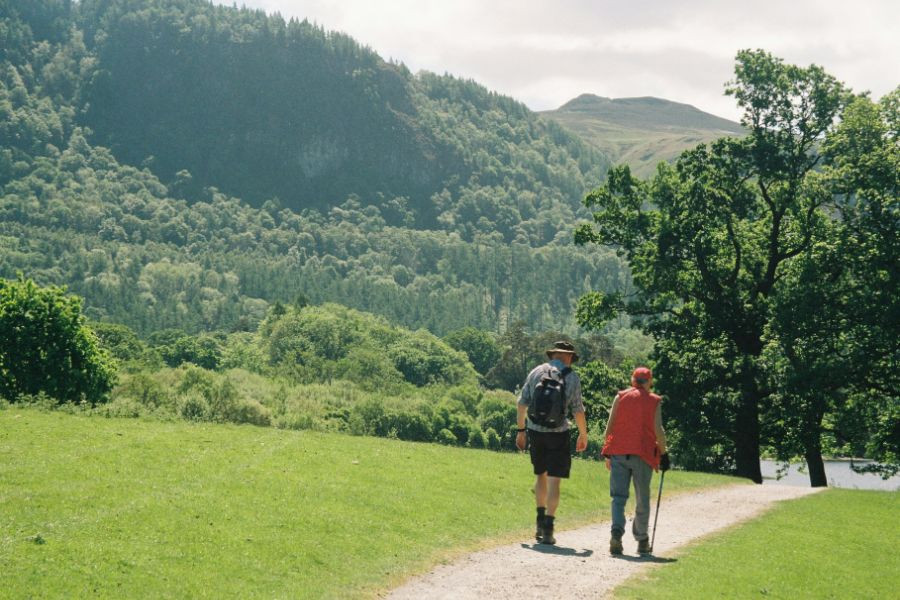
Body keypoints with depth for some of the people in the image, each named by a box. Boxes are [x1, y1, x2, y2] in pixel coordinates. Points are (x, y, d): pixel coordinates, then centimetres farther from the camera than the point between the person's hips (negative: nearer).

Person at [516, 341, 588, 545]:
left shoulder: (536, 372, 6)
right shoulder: (572, 377, -3)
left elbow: (522, 403, 6)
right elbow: (578, 410, -3)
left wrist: (521, 430, 14)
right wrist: (583, 435, 9)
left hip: (535, 431, 3)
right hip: (558, 433, -3)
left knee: (541, 476, 19)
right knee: (554, 480, -1)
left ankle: (540, 520, 21)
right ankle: (548, 528, -5)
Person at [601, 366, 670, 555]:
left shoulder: (620, 397, 7)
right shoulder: (654, 401, 4)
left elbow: (610, 426, 3)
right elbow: (658, 430, -5)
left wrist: (608, 453, 9)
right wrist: (664, 453, 5)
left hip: (618, 453, 1)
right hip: (643, 454, -1)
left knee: (618, 496, 0)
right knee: (642, 500, 11)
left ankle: (617, 533, -22)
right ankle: (642, 541, 18)